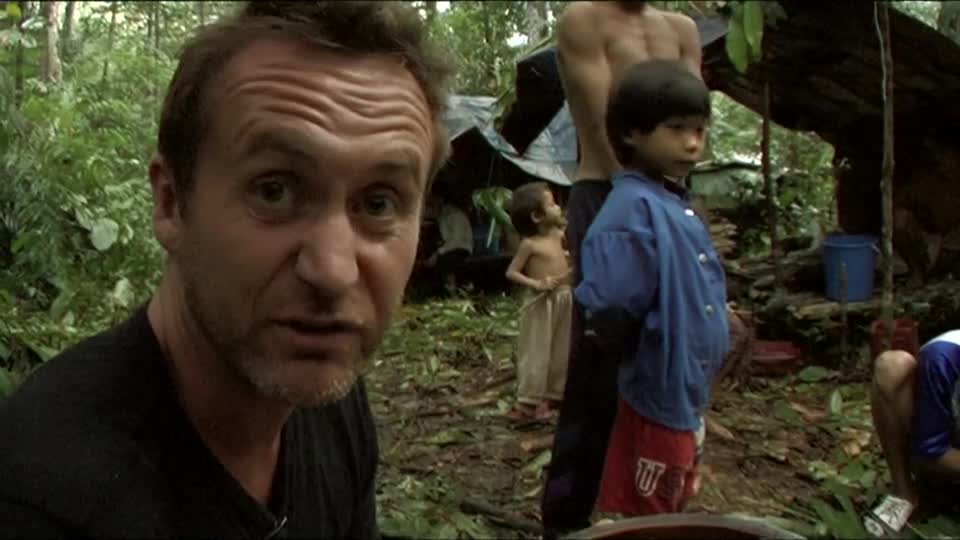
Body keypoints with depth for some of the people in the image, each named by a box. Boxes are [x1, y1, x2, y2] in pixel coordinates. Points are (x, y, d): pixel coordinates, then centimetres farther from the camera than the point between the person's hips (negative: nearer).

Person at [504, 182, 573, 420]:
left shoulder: (558, 235, 6)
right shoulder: (529, 244, -14)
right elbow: (511, 272, -14)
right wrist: (535, 283, -24)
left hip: (565, 298, 7)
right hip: (543, 302, -7)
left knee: (561, 352, 14)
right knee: (537, 353, -2)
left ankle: (554, 394, 27)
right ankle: (529, 401, 6)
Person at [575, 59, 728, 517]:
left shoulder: (678, 204, 7)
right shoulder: (633, 209, -22)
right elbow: (608, 309, -31)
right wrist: (650, 357, -15)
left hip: (689, 391, 9)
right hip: (658, 393, -9)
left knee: (672, 512, 23)